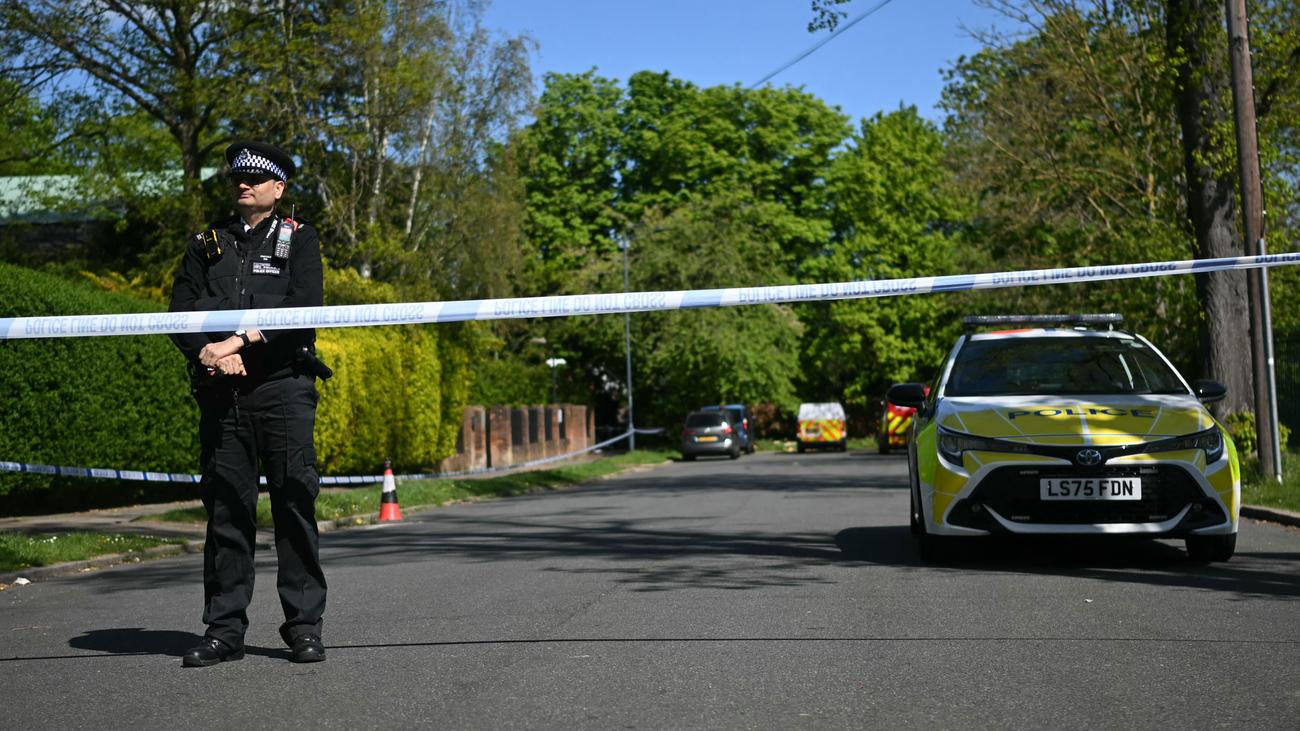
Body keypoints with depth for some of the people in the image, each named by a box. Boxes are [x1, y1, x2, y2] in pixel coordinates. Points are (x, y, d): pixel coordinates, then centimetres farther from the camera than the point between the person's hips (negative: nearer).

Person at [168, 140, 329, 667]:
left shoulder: (298, 239, 8)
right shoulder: (207, 244, 18)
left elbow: (304, 309, -7)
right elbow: (181, 311, 8)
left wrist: (239, 343, -14)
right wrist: (210, 353, -11)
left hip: (282, 388, -3)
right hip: (221, 392, 3)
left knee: (295, 505, -3)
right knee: (226, 509, 4)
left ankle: (304, 625, 3)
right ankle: (224, 629, 10)